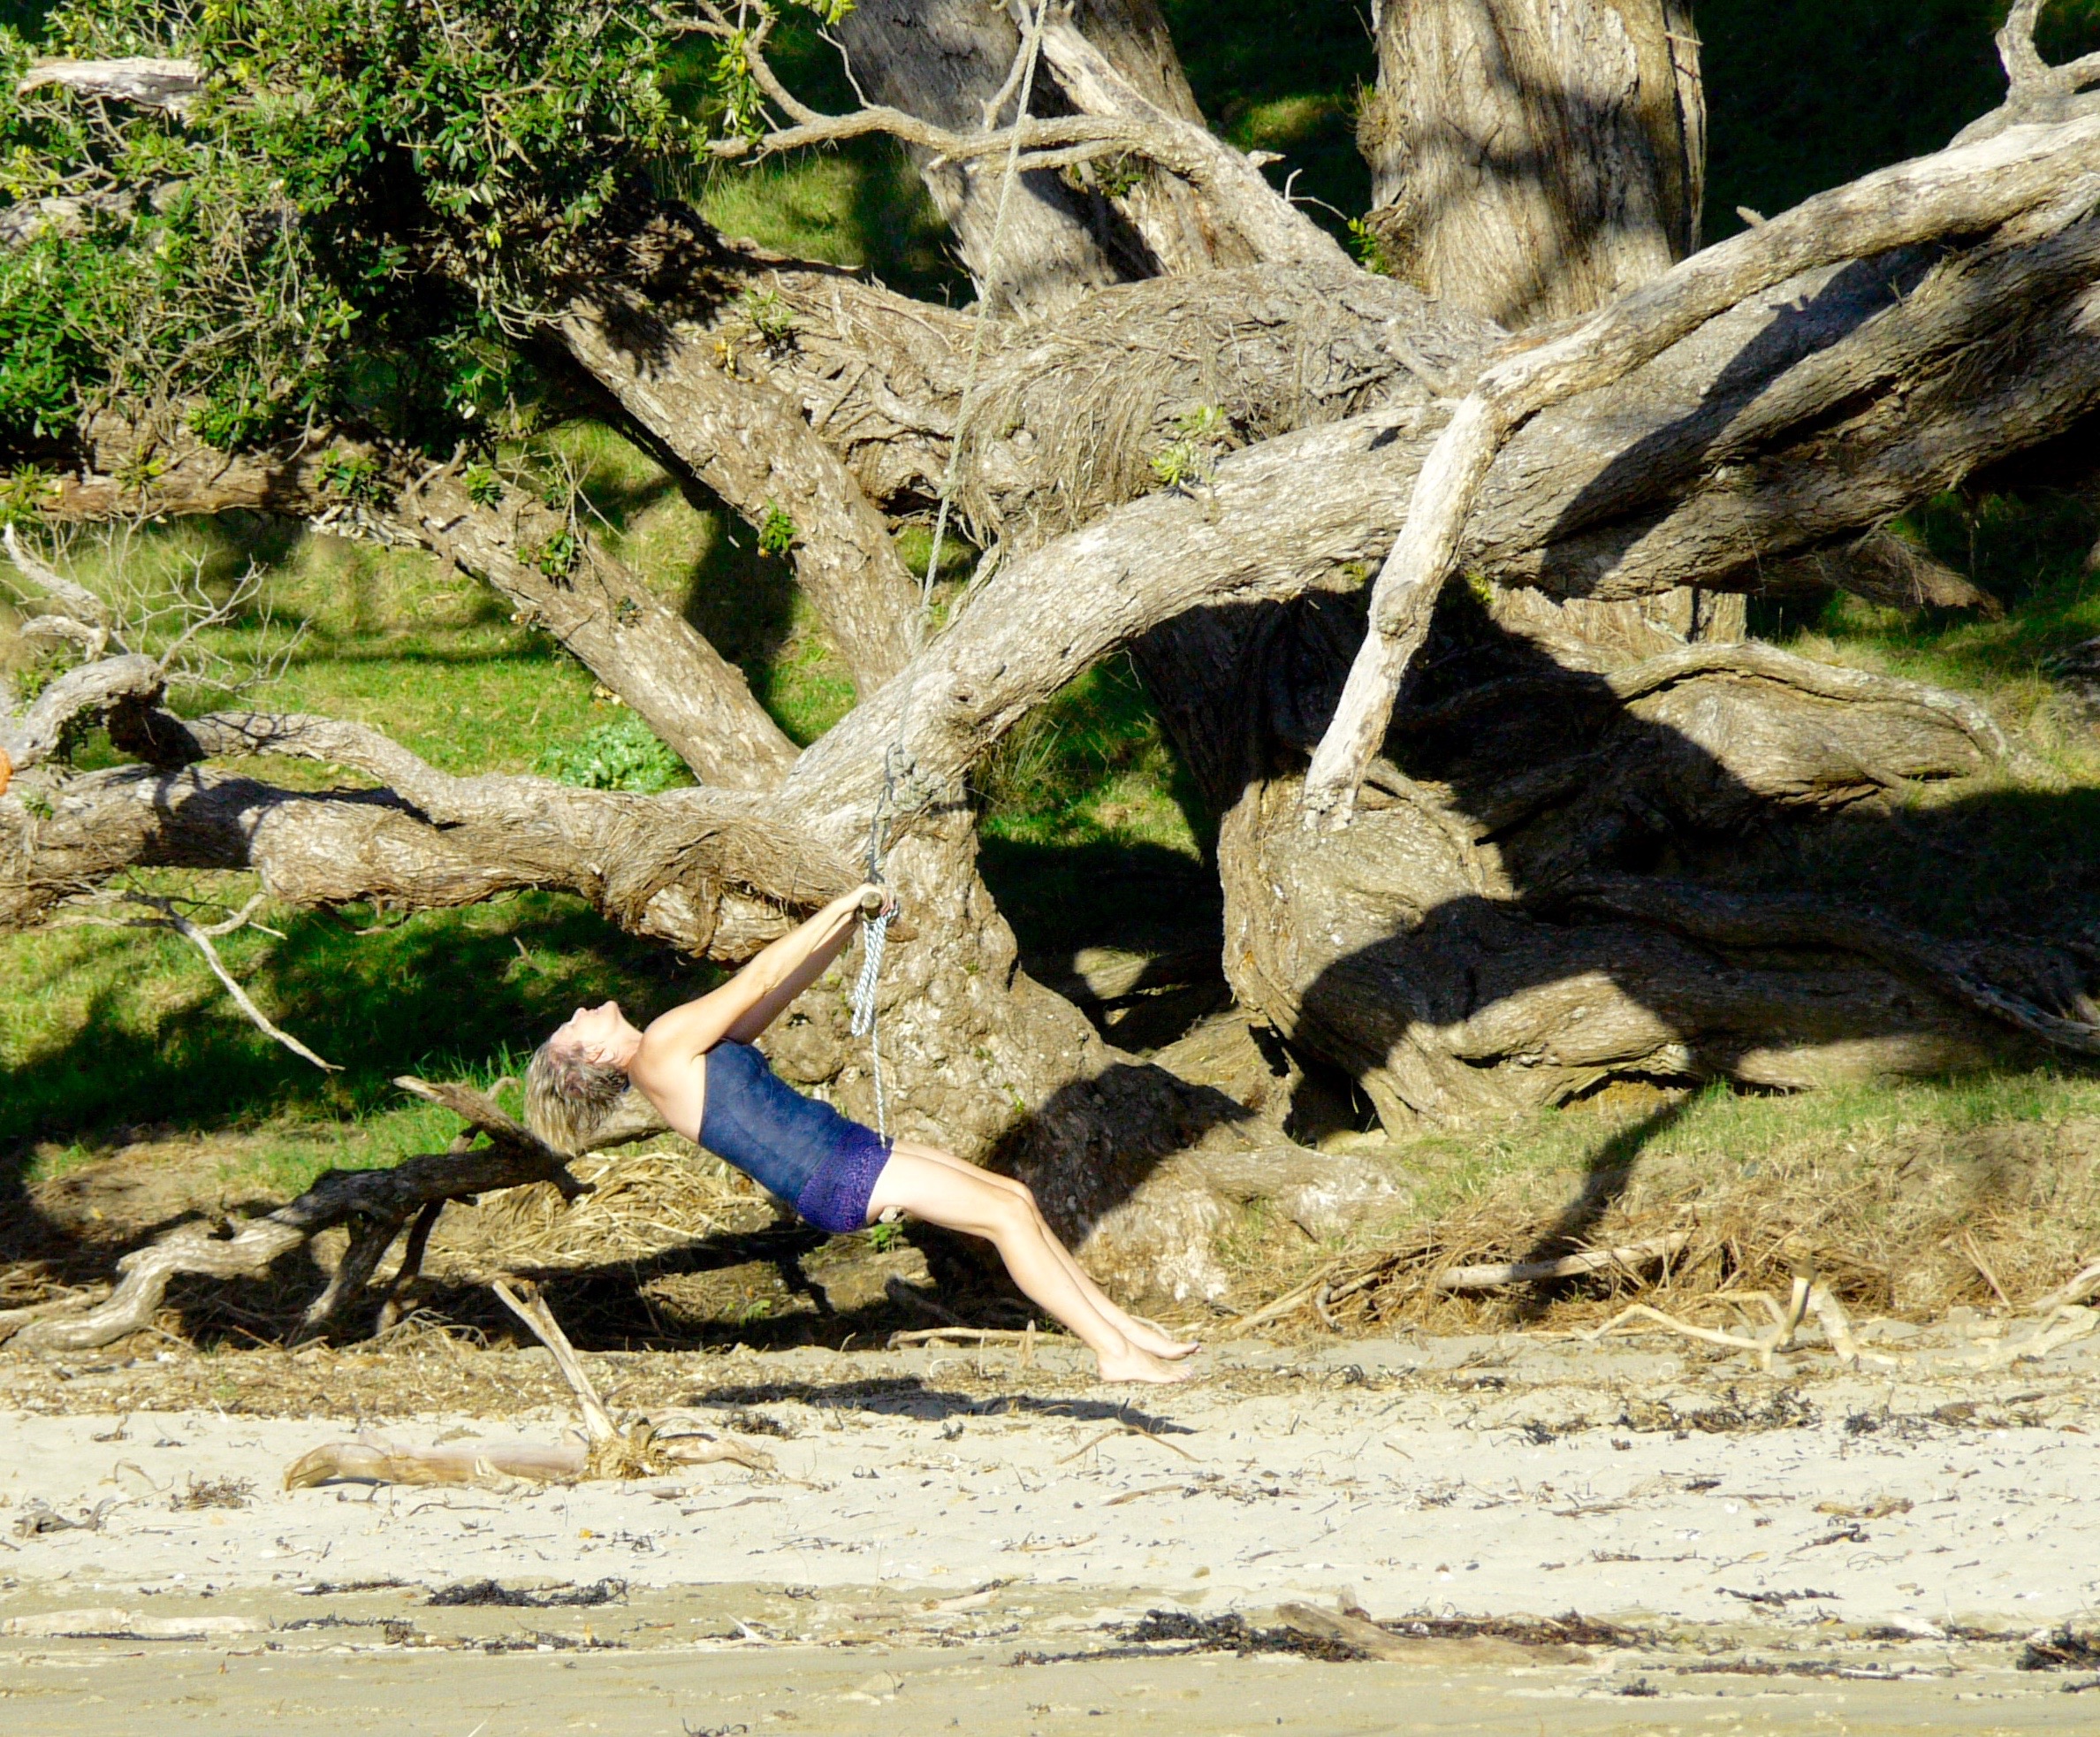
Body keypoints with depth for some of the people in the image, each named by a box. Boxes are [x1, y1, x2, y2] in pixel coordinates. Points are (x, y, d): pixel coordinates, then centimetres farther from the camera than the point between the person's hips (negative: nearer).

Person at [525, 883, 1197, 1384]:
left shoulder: (685, 1050, 18)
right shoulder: (660, 1051, -11)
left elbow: (787, 984, 19)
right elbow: (757, 980, -12)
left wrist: (853, 919, 12)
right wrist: (839, 909, -8)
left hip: (848, 1149, 10)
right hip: (832, 1175, -10)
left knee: (1014, 1198, 9)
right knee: (1008, 1211, -11)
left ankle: (1121, 1327, 14)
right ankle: (1115, 1351, -8)